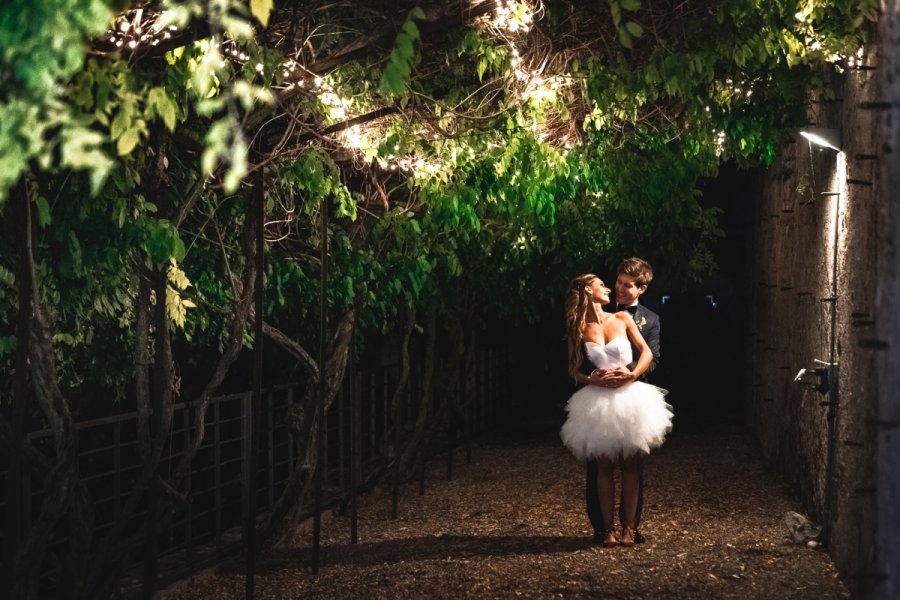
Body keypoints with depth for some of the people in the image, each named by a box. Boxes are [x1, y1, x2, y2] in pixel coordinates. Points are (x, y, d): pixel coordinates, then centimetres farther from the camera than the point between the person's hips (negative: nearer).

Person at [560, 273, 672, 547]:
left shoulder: (622, 318, 4)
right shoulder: (579, 329, 3)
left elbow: (646, 352, 4)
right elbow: (574, 369, 5)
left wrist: (633, 375, -12)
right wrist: (591, 380, -14)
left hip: (630, 397, 1)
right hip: (598, 401, -1)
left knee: (630, 464, 1)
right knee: (604, 466, 1)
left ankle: (629, 527, 4)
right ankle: (608, 528, 4)